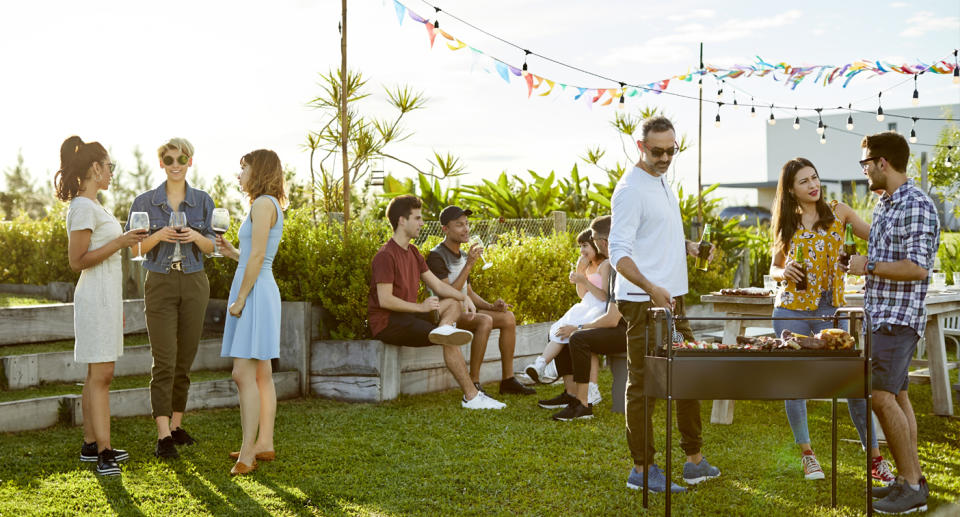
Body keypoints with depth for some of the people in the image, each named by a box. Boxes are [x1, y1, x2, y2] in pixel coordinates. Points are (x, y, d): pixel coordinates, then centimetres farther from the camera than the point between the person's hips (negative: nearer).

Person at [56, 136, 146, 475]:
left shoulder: (94, 206, 16)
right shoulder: (82, 208, -13)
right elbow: (77, 261, -17)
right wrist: (119, 242, -21)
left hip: (106, 296, 10)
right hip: (95, 298, -10)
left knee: (98, 374, 11)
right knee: (100, 374, -10)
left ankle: (91, 445, 16)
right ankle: (104, 452, -10)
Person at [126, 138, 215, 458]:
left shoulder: (203, 201, 6)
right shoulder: (145, 202, 1)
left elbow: (210, 247, 10)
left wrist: (196, 237, -12)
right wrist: (159, 236, -15)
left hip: (194, 284, 2)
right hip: (160, 284, -2)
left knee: (185, 360, 7)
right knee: (164, 361, -9)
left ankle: (176, 425, 19)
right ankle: (163, 436, -12)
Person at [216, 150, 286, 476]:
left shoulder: (262, 204, -11)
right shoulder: (271, 205, 18)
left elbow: (257, 257, -17)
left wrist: (240, 299, -16)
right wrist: (231, 252, 16)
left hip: (254, 291, -10)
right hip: (260, 290, 10)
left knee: (244, 373, -13)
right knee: (262, 374, 12)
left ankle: (247, 453, -14)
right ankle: (264, 444, 16)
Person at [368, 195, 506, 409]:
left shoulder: (413, 252, 16)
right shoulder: (386, 256, -15)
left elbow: (438, 285, 15)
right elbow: (384, 300, -21)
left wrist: (465, 297, -2)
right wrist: (421, 307, -16)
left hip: (406, 316, 10)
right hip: (386, 322, -10)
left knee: (454, 303, 4)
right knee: (450, 342, -21)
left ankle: (444, 328, -29)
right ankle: (471, 396, -18)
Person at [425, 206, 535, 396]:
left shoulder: (462, 257, 16)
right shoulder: (436, 256, -14)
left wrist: (491, 306, 3)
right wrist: (469, 265, -25)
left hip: (463, 311, 9)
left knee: (508, 317, -3)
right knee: (485, 321, -32)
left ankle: (508, 379, 1)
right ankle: (473, 385, -30)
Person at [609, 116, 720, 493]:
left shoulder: (663, 182, 15)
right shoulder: (631, 189, -14)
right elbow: (619, 252, -21)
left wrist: (688, 247, 9)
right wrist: (651, 288, -34)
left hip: (672, 299, 10)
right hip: (644, 302, -9)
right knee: (643, 384, -3)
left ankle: (694, 460, 25)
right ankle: (642, 470, 4)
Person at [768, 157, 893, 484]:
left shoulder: (838, 212, 5)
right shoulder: (786, 224, 8)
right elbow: (774, 268, 15)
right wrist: (784, 272, -7)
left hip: (831, 309, -1)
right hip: (791, 310, 1)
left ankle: (875, 458, 4)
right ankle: (806, 453, 18)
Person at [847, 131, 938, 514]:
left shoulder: (917, 207, -15)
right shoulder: (883, 204, 16)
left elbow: (918, 267, -23)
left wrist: (869, 266, -17)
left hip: (900, 317, -10)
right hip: (879, 315, 10)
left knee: (882, 396, -15)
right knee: (897, 396, 11)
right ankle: (911, 479, 17)